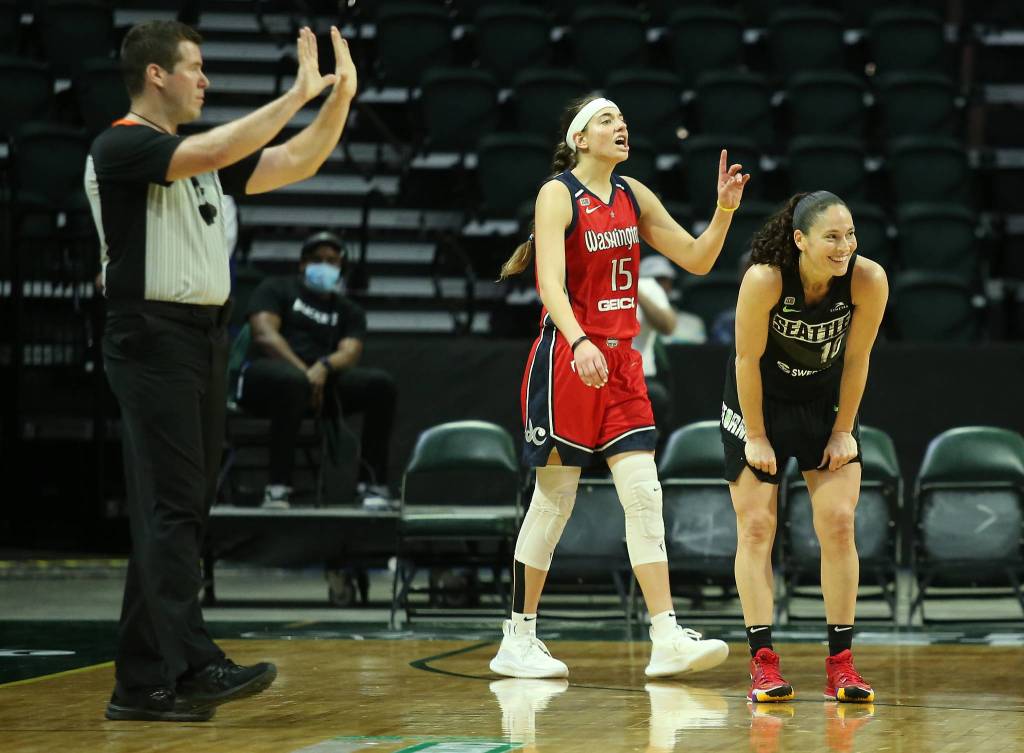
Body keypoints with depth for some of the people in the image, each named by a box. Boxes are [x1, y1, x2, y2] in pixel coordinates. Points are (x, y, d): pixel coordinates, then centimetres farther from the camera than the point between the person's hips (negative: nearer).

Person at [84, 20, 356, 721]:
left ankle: (142, 682, 12)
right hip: (153, 340, -9)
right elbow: (214, 152, -25)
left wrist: (340, 97, 4)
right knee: (172, 508, -12)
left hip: (205, 339, 9)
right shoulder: (120, 147, -10)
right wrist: (300, 93, -21)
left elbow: (295, 164, 16)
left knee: (177, 512, 8)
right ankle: (192, 664, -16)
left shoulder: (199, 153, 17)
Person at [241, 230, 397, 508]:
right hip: (264, 374, -4)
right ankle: (278, 487, -42)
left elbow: (349, 353, 2)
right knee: (293, 381, -41)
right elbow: (264, 334, -5)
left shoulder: (348, 311, 22)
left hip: (323, 381, 4)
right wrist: (303, 371, -21)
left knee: (381, 383, -22)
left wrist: (323, 368, -23)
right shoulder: (276, 288, 13)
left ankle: (374, 485, -25)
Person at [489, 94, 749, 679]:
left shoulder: (634, 196, 12)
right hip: (567, 359, -6)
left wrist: (725, 208, -1)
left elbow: (697, 260, 15)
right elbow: (550, 281, -20)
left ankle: (667, 640, -6)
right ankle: (519, 641, 9)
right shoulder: (557, 194, -7)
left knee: (644, 493, -3)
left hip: (621, 361, 6)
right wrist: (579, 342, -35)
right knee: (554, 498, -1)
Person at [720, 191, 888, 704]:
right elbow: (747, 360, -19)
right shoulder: (764, 279, -29)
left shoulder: (869, 280, -23)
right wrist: (756, 437, -13)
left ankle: (840, 663, 1)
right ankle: (763, 662, -2)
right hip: (760, 401, -2)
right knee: (756, 528, -5)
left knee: (838, 524, -5)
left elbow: (856, 360, -10)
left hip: (825, 402, 2)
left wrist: (843, 430, -5)